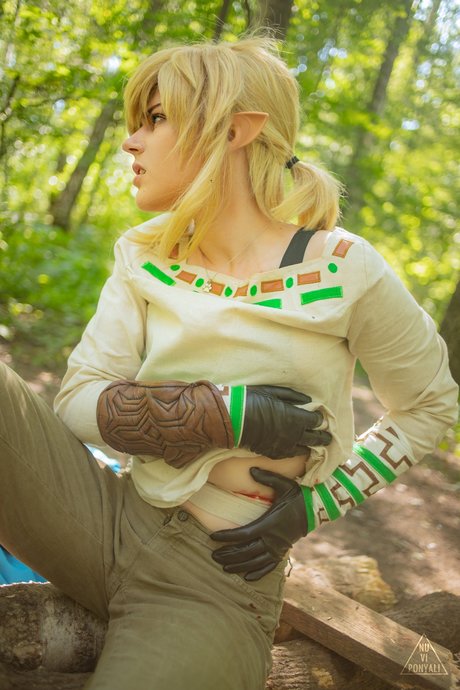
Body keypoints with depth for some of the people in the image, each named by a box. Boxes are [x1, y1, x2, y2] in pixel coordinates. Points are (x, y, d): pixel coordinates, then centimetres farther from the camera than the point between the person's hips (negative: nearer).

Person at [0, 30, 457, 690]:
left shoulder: (342, 270, -10)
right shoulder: (144, 258, 3)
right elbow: (79, 398, -3)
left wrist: (316, 505, -5)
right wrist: (225, 414, -17)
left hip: (217, 578, -4)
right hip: (111, 516, 5)